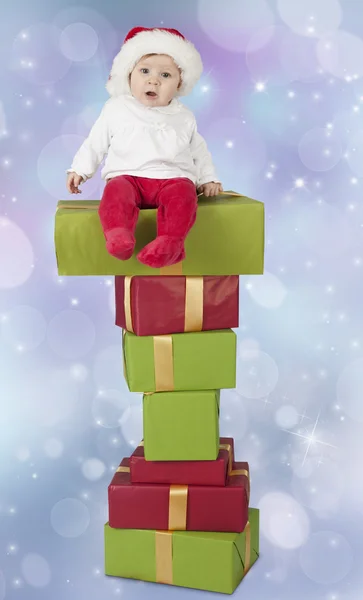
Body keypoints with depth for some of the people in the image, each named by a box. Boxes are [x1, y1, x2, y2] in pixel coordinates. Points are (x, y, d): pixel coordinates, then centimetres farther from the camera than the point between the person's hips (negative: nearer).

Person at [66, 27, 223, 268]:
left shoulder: (184, 118, 15)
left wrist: (209, 179, 16)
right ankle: (118, 236, -52)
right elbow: (95, 143, 16)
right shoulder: (116, 109, 11)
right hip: (128, 176, 0)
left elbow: (199, 151, 25)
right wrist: (79, 169, 8)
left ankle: (170, 242, -49)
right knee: (117, 190, -34)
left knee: (183, 193, -33)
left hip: (172, 178, 0)